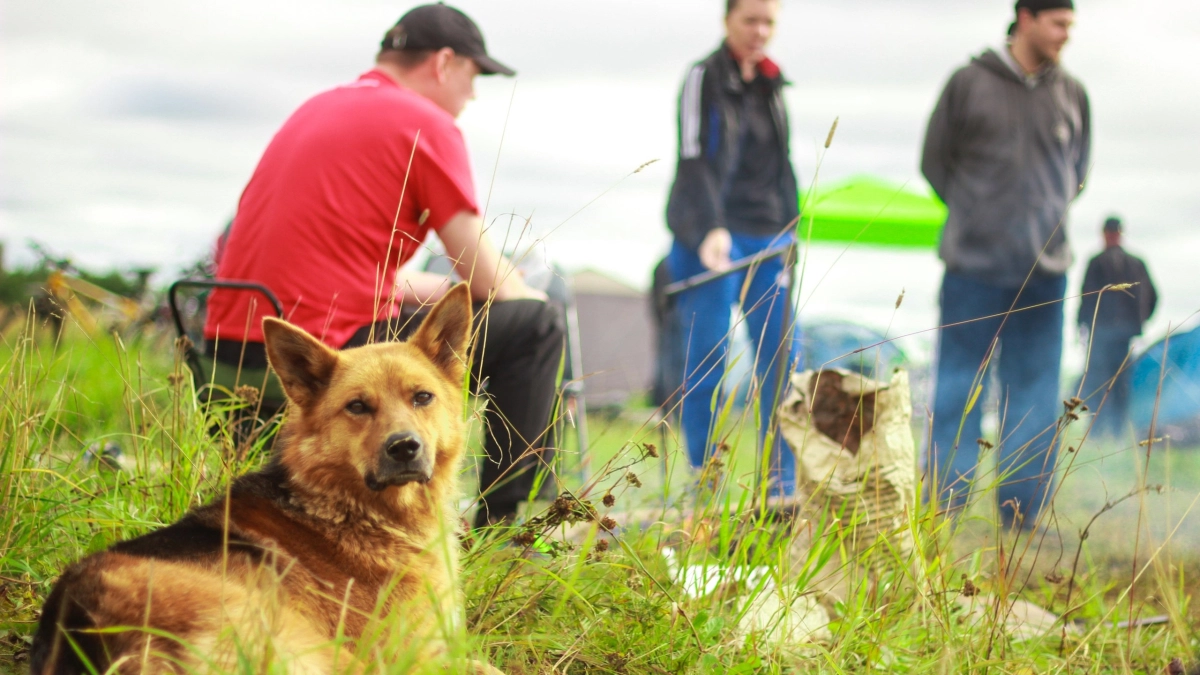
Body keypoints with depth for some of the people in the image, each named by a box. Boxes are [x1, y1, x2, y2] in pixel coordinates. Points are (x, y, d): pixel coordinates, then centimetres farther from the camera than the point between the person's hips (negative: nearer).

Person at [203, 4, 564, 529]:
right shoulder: (426, 122, -4)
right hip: (328, 354, -9)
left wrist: (444, 288, 33)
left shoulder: (317, 109, 22)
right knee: (534, 325, 2)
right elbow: (487, 280, -2)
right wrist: (532, 300, 19)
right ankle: (501, 528, 4)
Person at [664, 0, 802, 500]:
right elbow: (695, 161, -15)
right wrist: (711, 229, -26)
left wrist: (789, 228, 17)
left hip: (767, 237, 6)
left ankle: (782, 485, 6)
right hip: (712, 236, -6)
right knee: (707, 359, -5)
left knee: (783, 357, 1)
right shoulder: (705, 78, -5)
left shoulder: (771, 83, 16)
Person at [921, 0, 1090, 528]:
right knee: (959, 389, 2)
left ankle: (1023, 514, 12)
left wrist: (1048, 215, 6)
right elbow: (934, 160, 5)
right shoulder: (969, 83, -1)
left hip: (1044, 271, 3)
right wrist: (974, 212, 0)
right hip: (973, 265, -3)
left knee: (1036, 391, 5)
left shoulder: (1072, 94, 8)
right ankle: (944, 510, 7)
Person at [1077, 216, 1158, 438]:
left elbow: (1089, 295, -11)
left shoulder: (1098, 262, -8)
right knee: (1121, 381, 10)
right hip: (1128, 330, 4)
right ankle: (1119, 428, 7)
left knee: (1095, 381, 0)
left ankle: (1099, 427, -11)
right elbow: (1152, 297, 6)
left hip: (1102, 328, -4)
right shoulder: (1137, 263, 6)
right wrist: (1139, 320, 16)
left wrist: (1083, 323, -2)